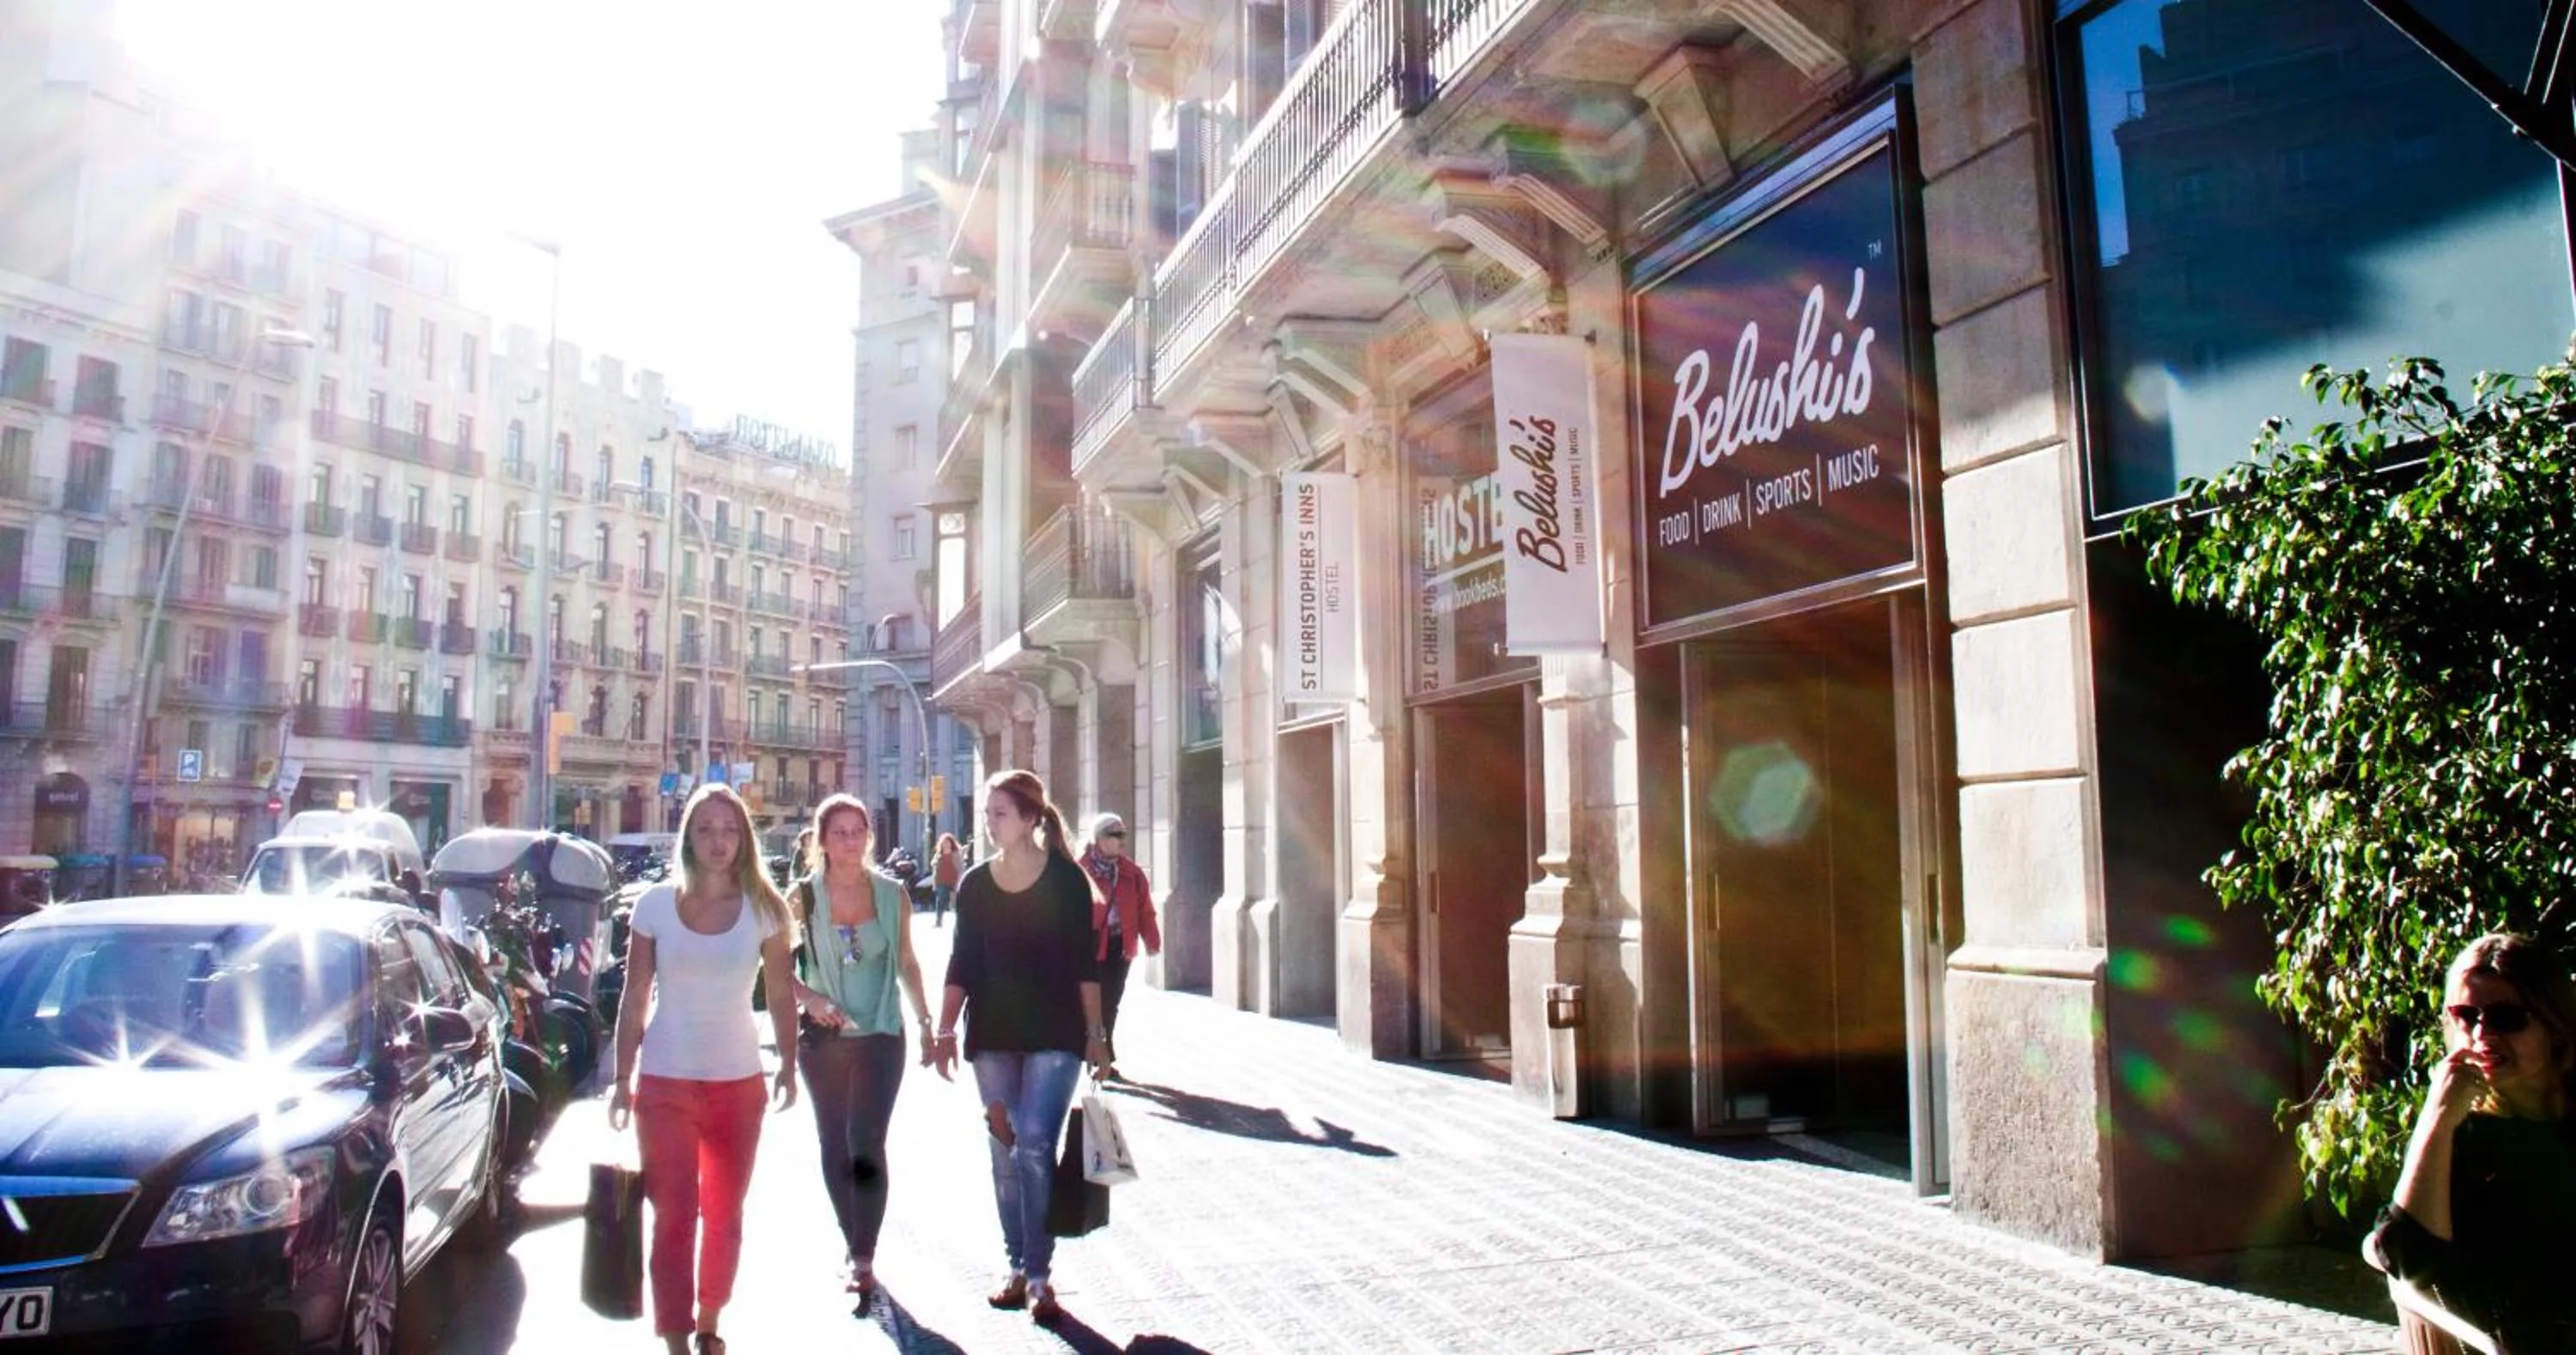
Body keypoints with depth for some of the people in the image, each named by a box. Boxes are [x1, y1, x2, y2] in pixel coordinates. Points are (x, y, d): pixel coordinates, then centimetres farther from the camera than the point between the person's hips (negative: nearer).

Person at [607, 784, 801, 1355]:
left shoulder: (764, 907, -3)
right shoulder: (655, 904, -4)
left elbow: (781, 995, 3)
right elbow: (634, 1000, 0)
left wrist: (788, 1065, -1)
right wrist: (622, 1079, 0)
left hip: (738, 1082, 2)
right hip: (664, 1082, -1)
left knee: (724, 1215, 15)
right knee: (674, 1216, -2)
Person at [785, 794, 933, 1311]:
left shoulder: (891, 894, 1)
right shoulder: (803, 896, -3)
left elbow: (907, 963, 11)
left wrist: (927, 1022, 11)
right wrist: (810, 998, -15)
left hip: (880, 1036, -1)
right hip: (822, 1038, 1)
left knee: (866, 1143, -10)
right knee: (834, 1146, 10)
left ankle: (864, 1262, -7)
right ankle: (856, 1248, 25)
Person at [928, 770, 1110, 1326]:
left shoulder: (1066, 879, -6)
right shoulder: (974, 883, 3)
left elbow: (1084, 962, -3)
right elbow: (962, 963, 6)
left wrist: (1095, 1033, -3)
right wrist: (944, 1031, 0)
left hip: (1054, 1033, -4)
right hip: (992, 1034, 4)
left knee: (1035, 1148, -9)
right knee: (1005, 1153, 8)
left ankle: (1039, 1275, 1)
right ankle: (1017, 1268, 19)